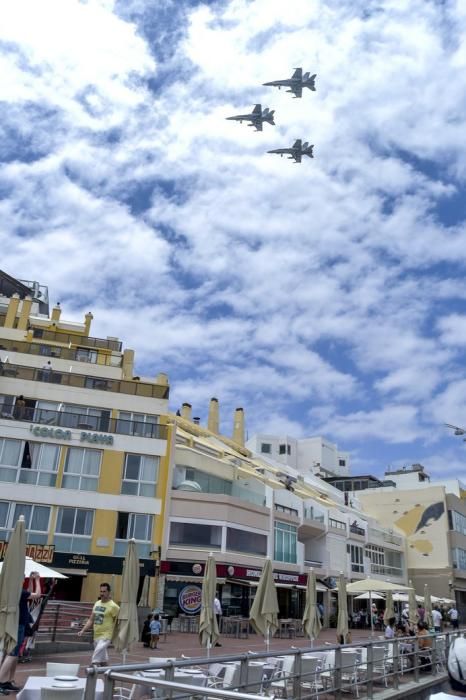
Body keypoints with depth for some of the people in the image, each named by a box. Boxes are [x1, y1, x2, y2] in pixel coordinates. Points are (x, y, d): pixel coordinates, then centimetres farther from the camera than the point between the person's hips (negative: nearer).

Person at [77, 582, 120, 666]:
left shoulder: (113, 606, -12)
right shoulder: (97, 603, 8)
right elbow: (91, 620, 14)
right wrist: (83, 630, 5)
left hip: (105, 636, -7)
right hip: (96, 636, 7)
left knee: (96, 658, -20)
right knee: (102, 660, 17)